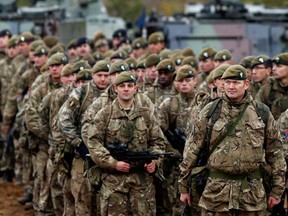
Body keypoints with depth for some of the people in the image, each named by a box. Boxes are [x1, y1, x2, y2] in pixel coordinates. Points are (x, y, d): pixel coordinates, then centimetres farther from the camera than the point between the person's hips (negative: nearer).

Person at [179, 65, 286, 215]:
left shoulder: (262, 112, 5)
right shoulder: (209, 112, 2)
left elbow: (275, 152, 9)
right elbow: (192, 149, 4)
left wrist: (277, 190, 7)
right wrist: (183, 186, 3)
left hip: (252, 192, 1)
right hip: (216, 191, -1)